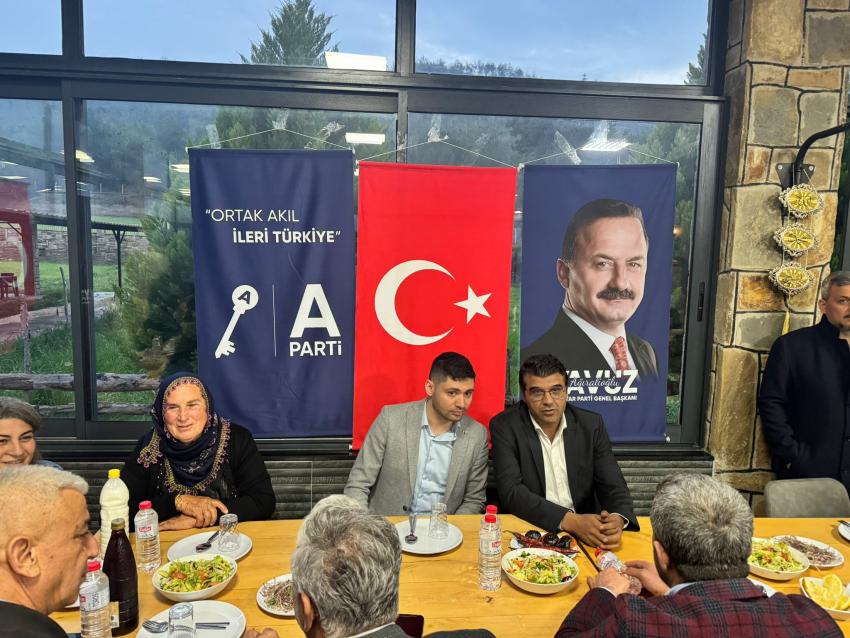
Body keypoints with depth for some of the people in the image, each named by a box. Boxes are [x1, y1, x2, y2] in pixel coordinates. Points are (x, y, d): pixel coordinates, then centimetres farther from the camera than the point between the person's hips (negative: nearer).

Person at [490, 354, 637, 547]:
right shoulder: (505, 426, -8)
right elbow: (510, 491, -15)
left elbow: (613, 486, 0)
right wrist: (571, 520, -25)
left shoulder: (591, 424, 1)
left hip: (586, 536, 3)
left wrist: (618, 519, -22)